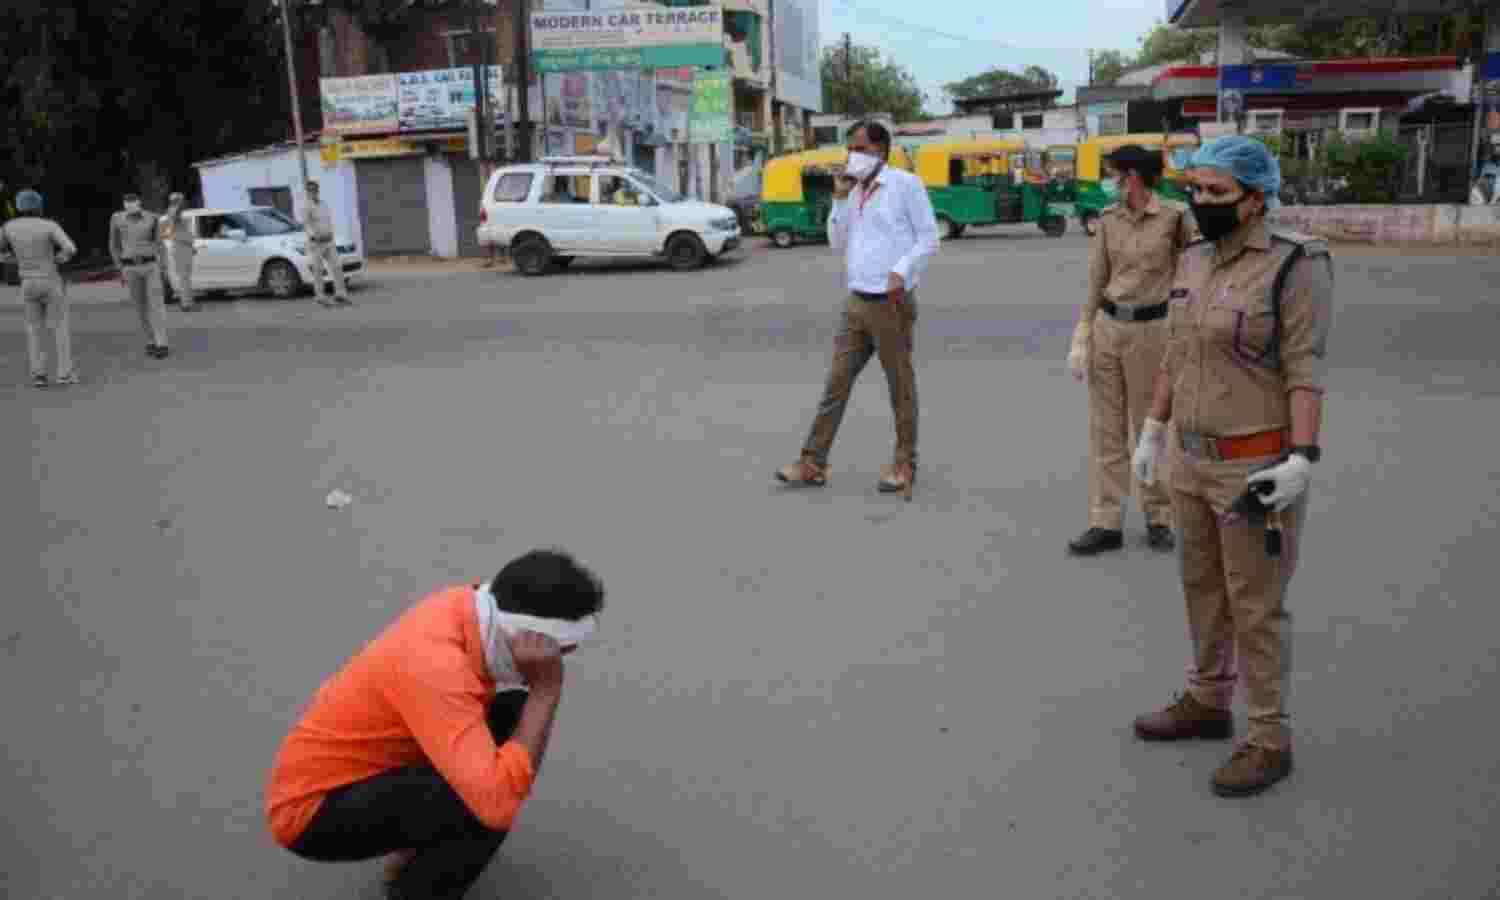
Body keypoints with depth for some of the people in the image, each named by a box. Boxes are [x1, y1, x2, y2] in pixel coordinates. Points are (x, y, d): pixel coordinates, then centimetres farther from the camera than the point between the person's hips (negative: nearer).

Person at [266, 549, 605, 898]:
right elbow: (498, 802, -41)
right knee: (485, 802, -28)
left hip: (370, 765, 9)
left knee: (513, 710, 2)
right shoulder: (435, 666, -35)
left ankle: (417, 844, 14)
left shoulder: (468, 603, -11)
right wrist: (546, 692, -33)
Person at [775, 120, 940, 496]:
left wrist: (901, 272, -19)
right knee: (836, 384, 5)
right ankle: (813, 463, 9)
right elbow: (838, 244, 12)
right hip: (857, 303, 6)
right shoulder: (854, 191, 14)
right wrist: (839, 199, 2)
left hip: (892, 305, -6)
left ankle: (904, 464, 18)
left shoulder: (906, 184, -5)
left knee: (900, 387, 6)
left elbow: (929, 238, -6)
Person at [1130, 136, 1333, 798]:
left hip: (1258, 466, -8)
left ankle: (1270, 741, 16)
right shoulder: (1196, 262, 5)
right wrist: (1152, 432, 13)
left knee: (1255, 607, 1)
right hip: (1197, 457, 8)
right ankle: (1207, 704, 34)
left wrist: (1301, 462, -23)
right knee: (1203, 585, 17)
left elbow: (1307, 370, -18)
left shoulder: (1296, 268, -16)